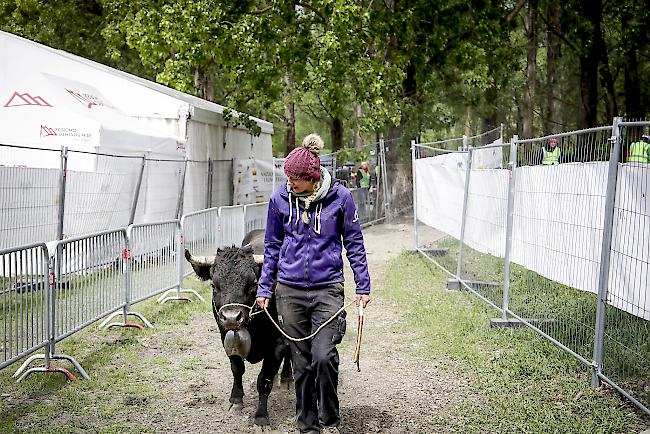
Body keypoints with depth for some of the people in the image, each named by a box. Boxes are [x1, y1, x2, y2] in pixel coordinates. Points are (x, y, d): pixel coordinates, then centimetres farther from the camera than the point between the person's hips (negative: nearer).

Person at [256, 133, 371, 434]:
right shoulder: (280, 198, 0)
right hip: (290, 291, 2)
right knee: (301, 362, 7)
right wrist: (264, 288, 9)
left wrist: (363, 286, 4)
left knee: (323, 355, -15)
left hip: (327, 289, -2)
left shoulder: (340, 197, -5)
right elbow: (272, 245, 11)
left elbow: (354, 243, 4)